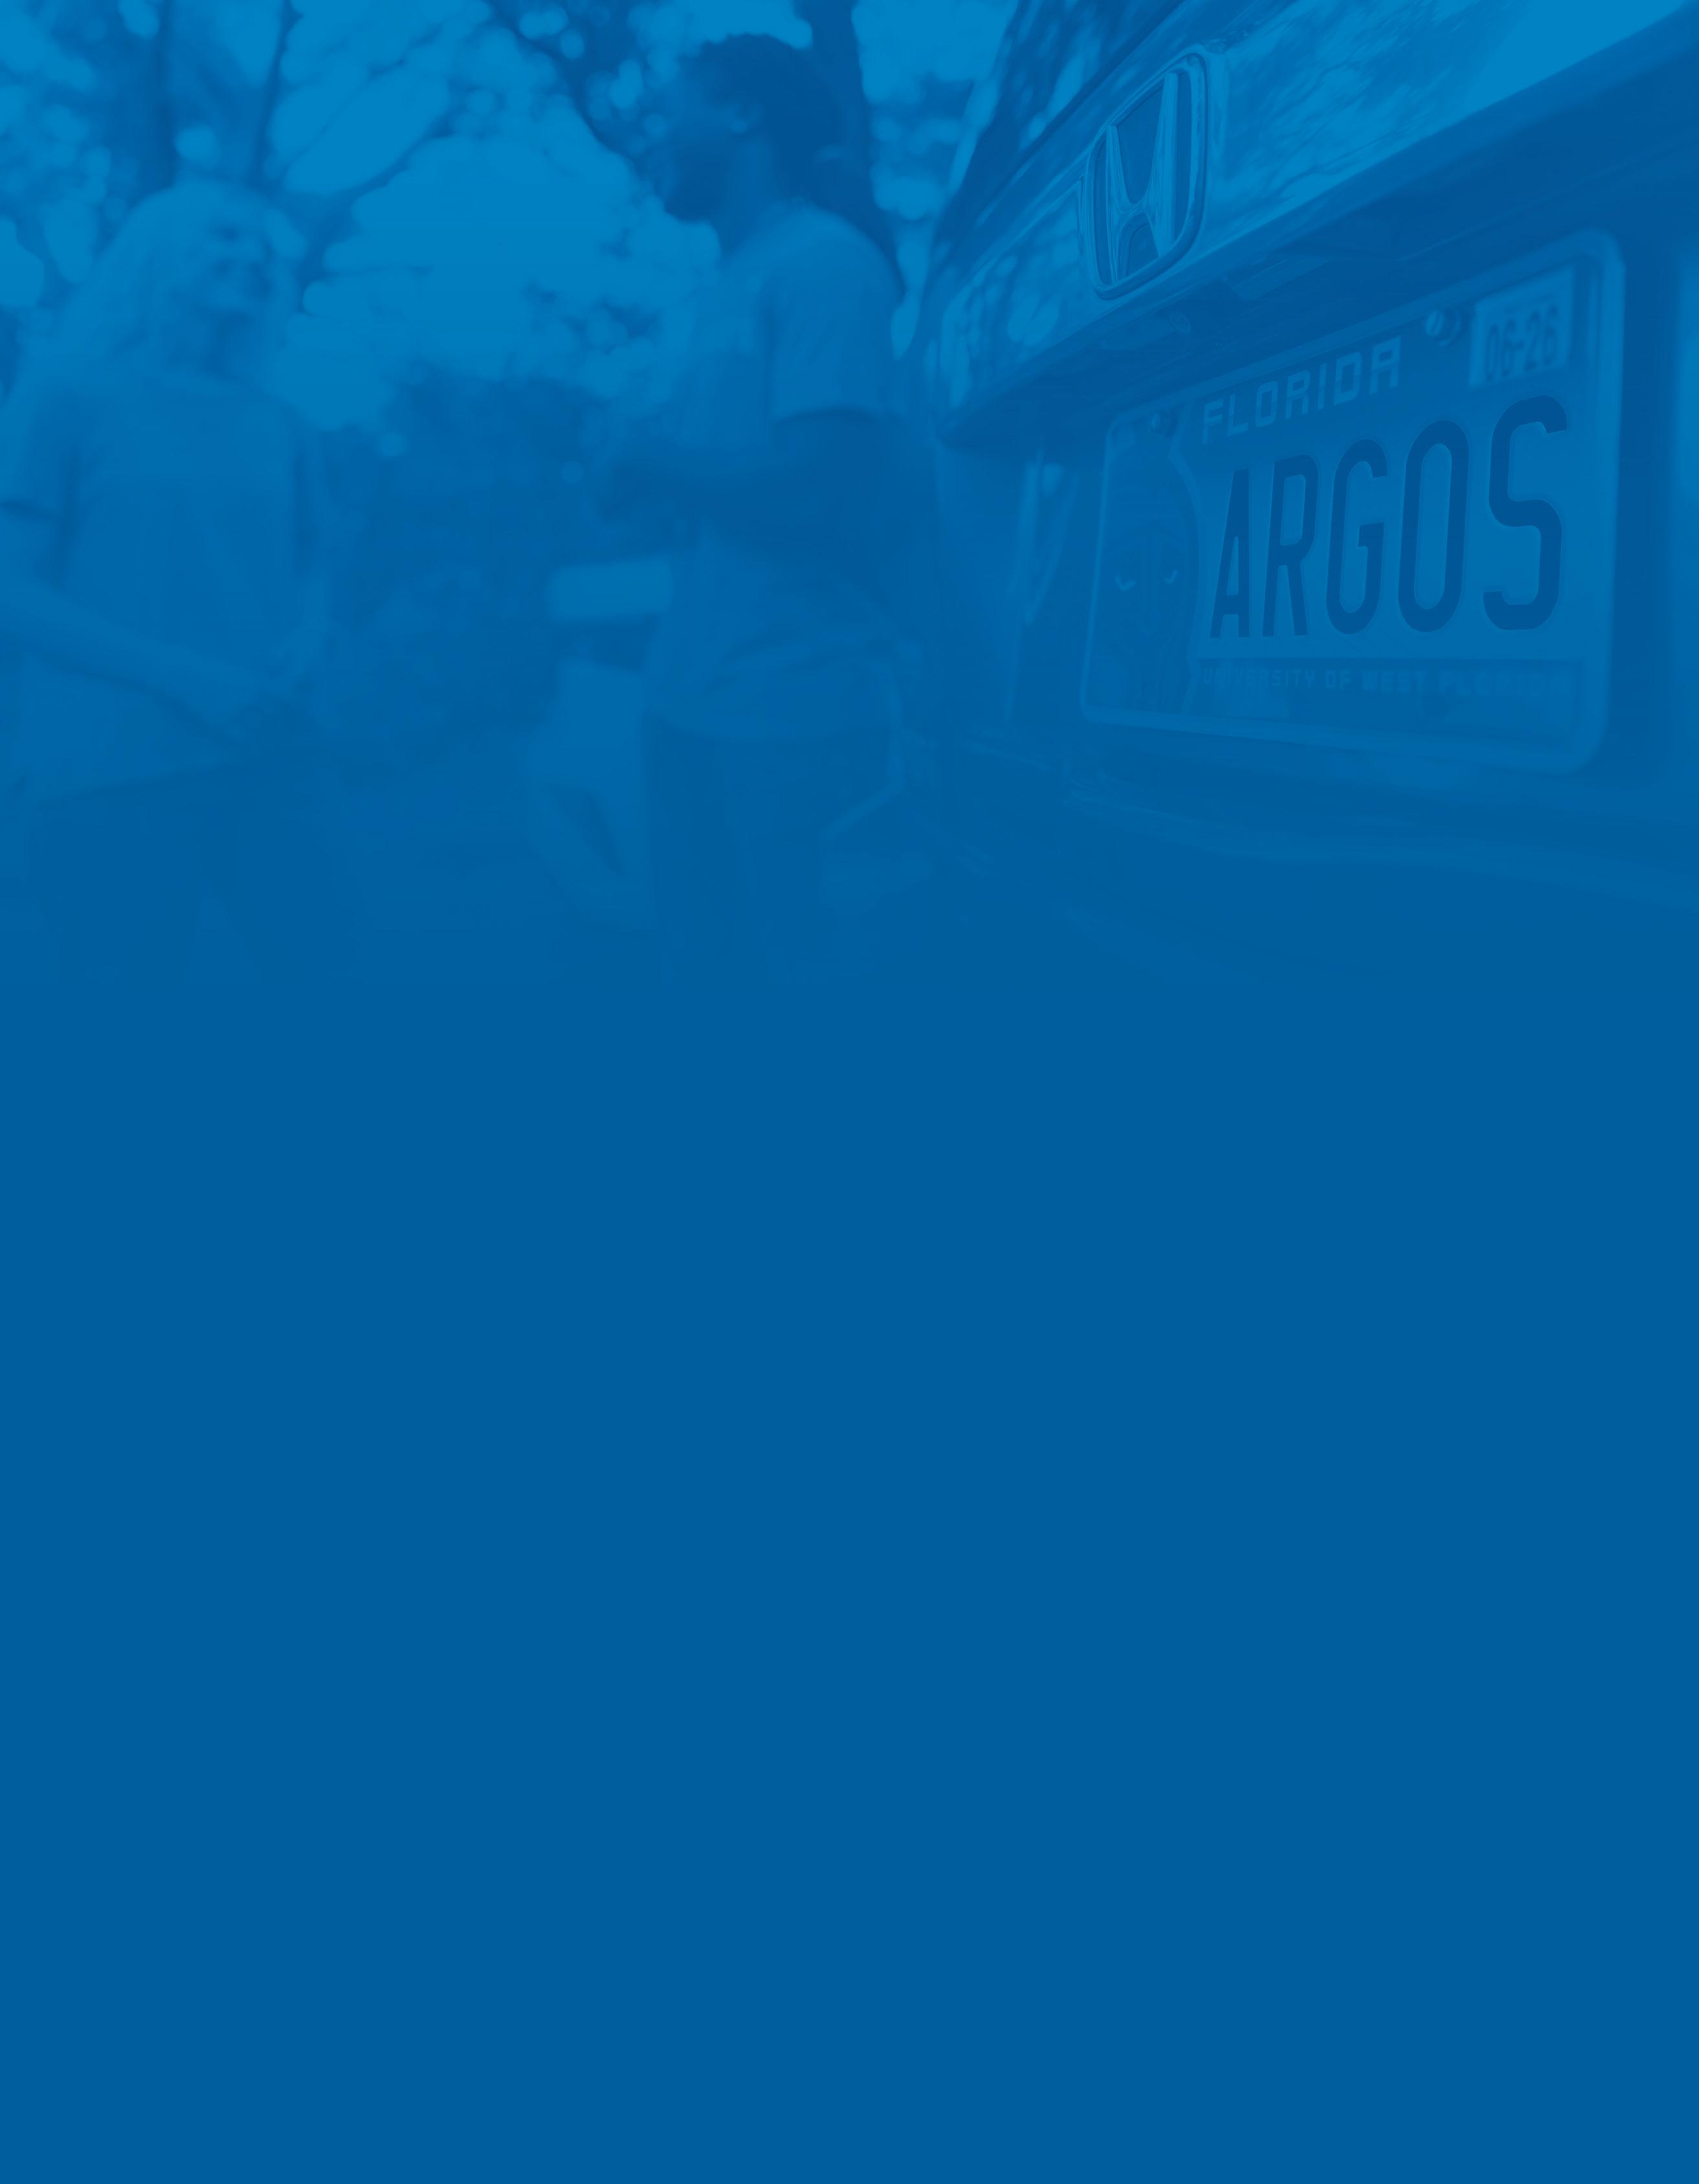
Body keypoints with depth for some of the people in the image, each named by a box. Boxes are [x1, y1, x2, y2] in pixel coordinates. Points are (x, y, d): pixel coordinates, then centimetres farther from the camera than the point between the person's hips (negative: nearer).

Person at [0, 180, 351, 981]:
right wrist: (184, 676, -15)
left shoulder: (279, 428, 16)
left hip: (266, 766, 4)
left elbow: (313, 572, 21)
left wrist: (303, 648, -4)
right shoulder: (70, 396, 2)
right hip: (112, 778, -4)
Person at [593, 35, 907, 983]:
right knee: (703, 962, 14)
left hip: (794, 720, -8)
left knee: (789, 970, 0)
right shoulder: (741, 278, 17)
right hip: (696, 708, 8)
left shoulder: (828, 259, -9)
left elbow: (813, 496, -19)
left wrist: (652, 453, -6)